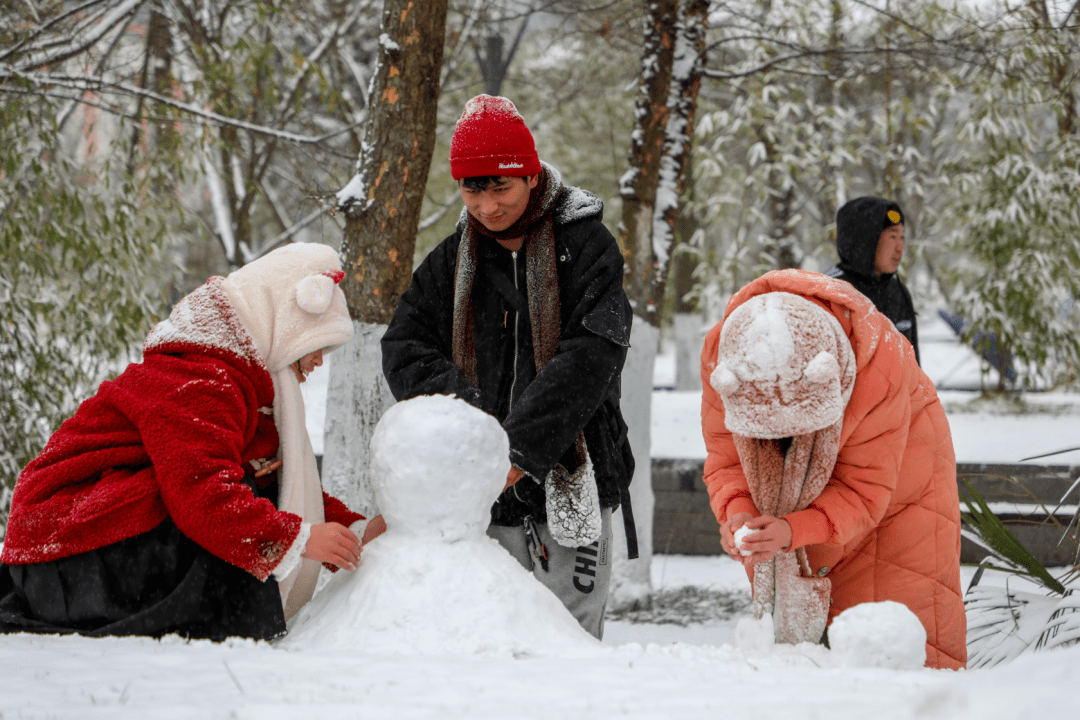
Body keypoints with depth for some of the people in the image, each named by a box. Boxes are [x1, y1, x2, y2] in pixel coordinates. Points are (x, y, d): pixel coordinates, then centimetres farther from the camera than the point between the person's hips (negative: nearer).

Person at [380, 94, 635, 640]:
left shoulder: (586, 247, -3)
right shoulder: (450, 261, 11)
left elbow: (588, 360, -14)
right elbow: (405, 351, 2)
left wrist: (521, 450, -22)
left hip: (570, 479, -3)